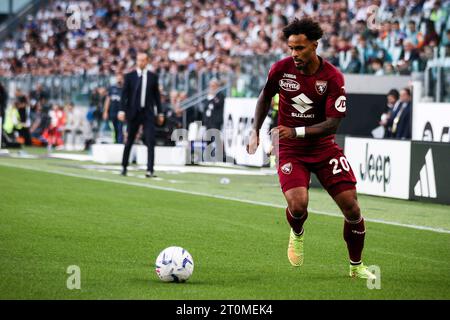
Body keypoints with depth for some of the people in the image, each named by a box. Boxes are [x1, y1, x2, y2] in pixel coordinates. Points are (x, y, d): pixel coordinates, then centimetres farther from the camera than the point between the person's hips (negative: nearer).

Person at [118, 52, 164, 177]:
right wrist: (122, 110, -11)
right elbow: (124, 94, -1)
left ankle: (150, 170, -13)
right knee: (129, 141, 8)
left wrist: (160, 113, 8)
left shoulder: (153, 77, 6)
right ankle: (124, 167, 22)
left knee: (150, 141, -10)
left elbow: (157, 95, 9)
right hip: (133, 112, 0)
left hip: (148, 113, 0)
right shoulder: (130, 76, 3)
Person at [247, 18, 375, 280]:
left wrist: (297, 132, -28)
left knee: (351, 206, -6)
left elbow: (333, 122, -17)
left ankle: (357, 266, 16)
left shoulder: (333, 78, -15)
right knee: (298, 205, -23)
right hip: (290, 150, 0)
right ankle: (297, 233, 15)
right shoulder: (281, 69, -8)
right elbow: (265, 97, 13)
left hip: (324, 147, 0)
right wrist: (255, 132, 9)